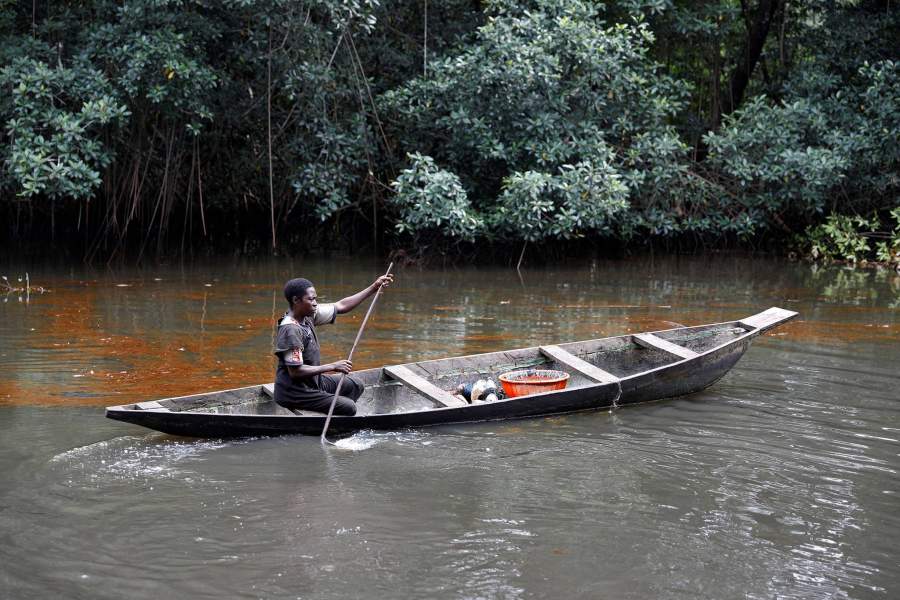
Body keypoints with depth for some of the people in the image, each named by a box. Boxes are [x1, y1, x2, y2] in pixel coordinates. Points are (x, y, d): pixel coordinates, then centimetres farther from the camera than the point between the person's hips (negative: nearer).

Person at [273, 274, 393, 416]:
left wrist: (374, 288, 5)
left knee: (355, 386, 17)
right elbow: (295, 371, -28)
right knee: (349, 408, -12)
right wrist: (332, 367, -23)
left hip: (312, 381, 10)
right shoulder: (291, 330, -26)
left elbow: (341, 306, 8)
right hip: (294, 392, -10)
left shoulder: (307, 315, 0)